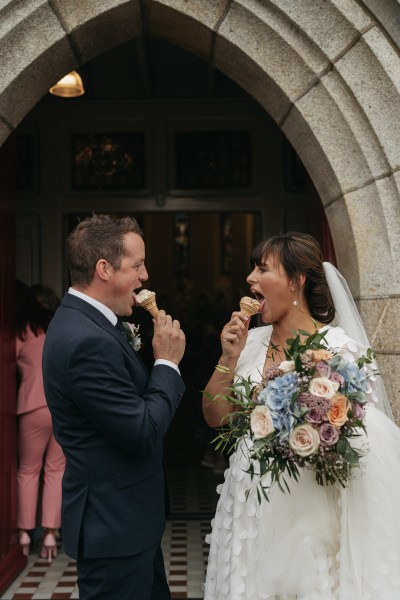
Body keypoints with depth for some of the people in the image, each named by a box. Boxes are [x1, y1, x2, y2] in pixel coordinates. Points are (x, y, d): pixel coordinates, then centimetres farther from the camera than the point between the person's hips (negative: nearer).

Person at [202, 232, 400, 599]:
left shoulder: (340, 349, -12)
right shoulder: (250, 342, 4)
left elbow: (363, 435, -8)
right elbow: (215, 417, 5)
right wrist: (229, 358, -6)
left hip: (303, 511, -5)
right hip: (247, 506, 5)